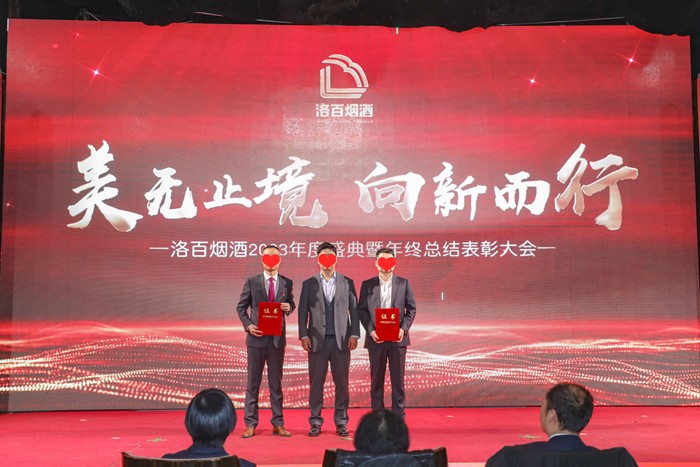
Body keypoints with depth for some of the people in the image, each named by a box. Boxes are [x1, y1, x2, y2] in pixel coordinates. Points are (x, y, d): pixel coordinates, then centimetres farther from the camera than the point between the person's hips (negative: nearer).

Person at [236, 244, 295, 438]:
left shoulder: (287, 283, 7)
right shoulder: (251, 282, 2)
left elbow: (291, 304, 15)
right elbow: (241, 307, 5)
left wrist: (289, 307, -8)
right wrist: (248, 325, -10)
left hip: (277, 338, 2)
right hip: (256, 337, -1)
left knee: (276, 382, 8)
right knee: (253, 382, 3)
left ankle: (278, 424, 14)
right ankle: (250, 424, 9)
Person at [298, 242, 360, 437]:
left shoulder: (347, 283, 8)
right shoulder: (309, 284, 7)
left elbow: (354, 310, 6)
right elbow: (303, 313, 4)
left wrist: (354, 335, -2)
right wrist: (303, 336, -5)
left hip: (341, 340, 0)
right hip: (317, 340, 0)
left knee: (342, 382, 3)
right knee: (316, 382, 3)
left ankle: (341, 422, 12)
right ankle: (315, 422, 11)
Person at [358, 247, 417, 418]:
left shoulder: (403, 283, 7)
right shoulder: (367, 285, 7)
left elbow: (411, 308, 6)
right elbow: (362, 310, 3)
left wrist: (404, 328, -8)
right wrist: (371, 330, -11)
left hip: (398, 338, 0)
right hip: (376, 338, 0)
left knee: (398, 380, 3)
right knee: (376, 381, 6)